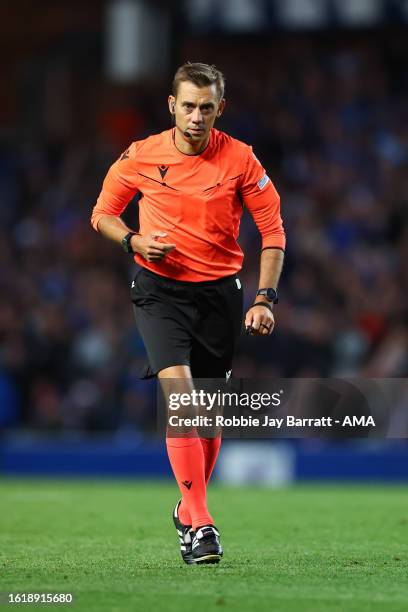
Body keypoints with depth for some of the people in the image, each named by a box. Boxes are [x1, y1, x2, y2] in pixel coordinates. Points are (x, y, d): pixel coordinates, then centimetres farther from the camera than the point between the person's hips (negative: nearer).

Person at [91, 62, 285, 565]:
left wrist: (264, 299, -9)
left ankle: (188, 510, 31)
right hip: (160, 289, -2)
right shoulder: (139, 157, -5)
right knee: (179, 392, -21)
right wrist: (135, 241, -11)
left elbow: (272, 230, 0)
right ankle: (198, 523, -24)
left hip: (220, 292, 2)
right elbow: (103, 213, 9)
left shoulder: (240, 159, -6)